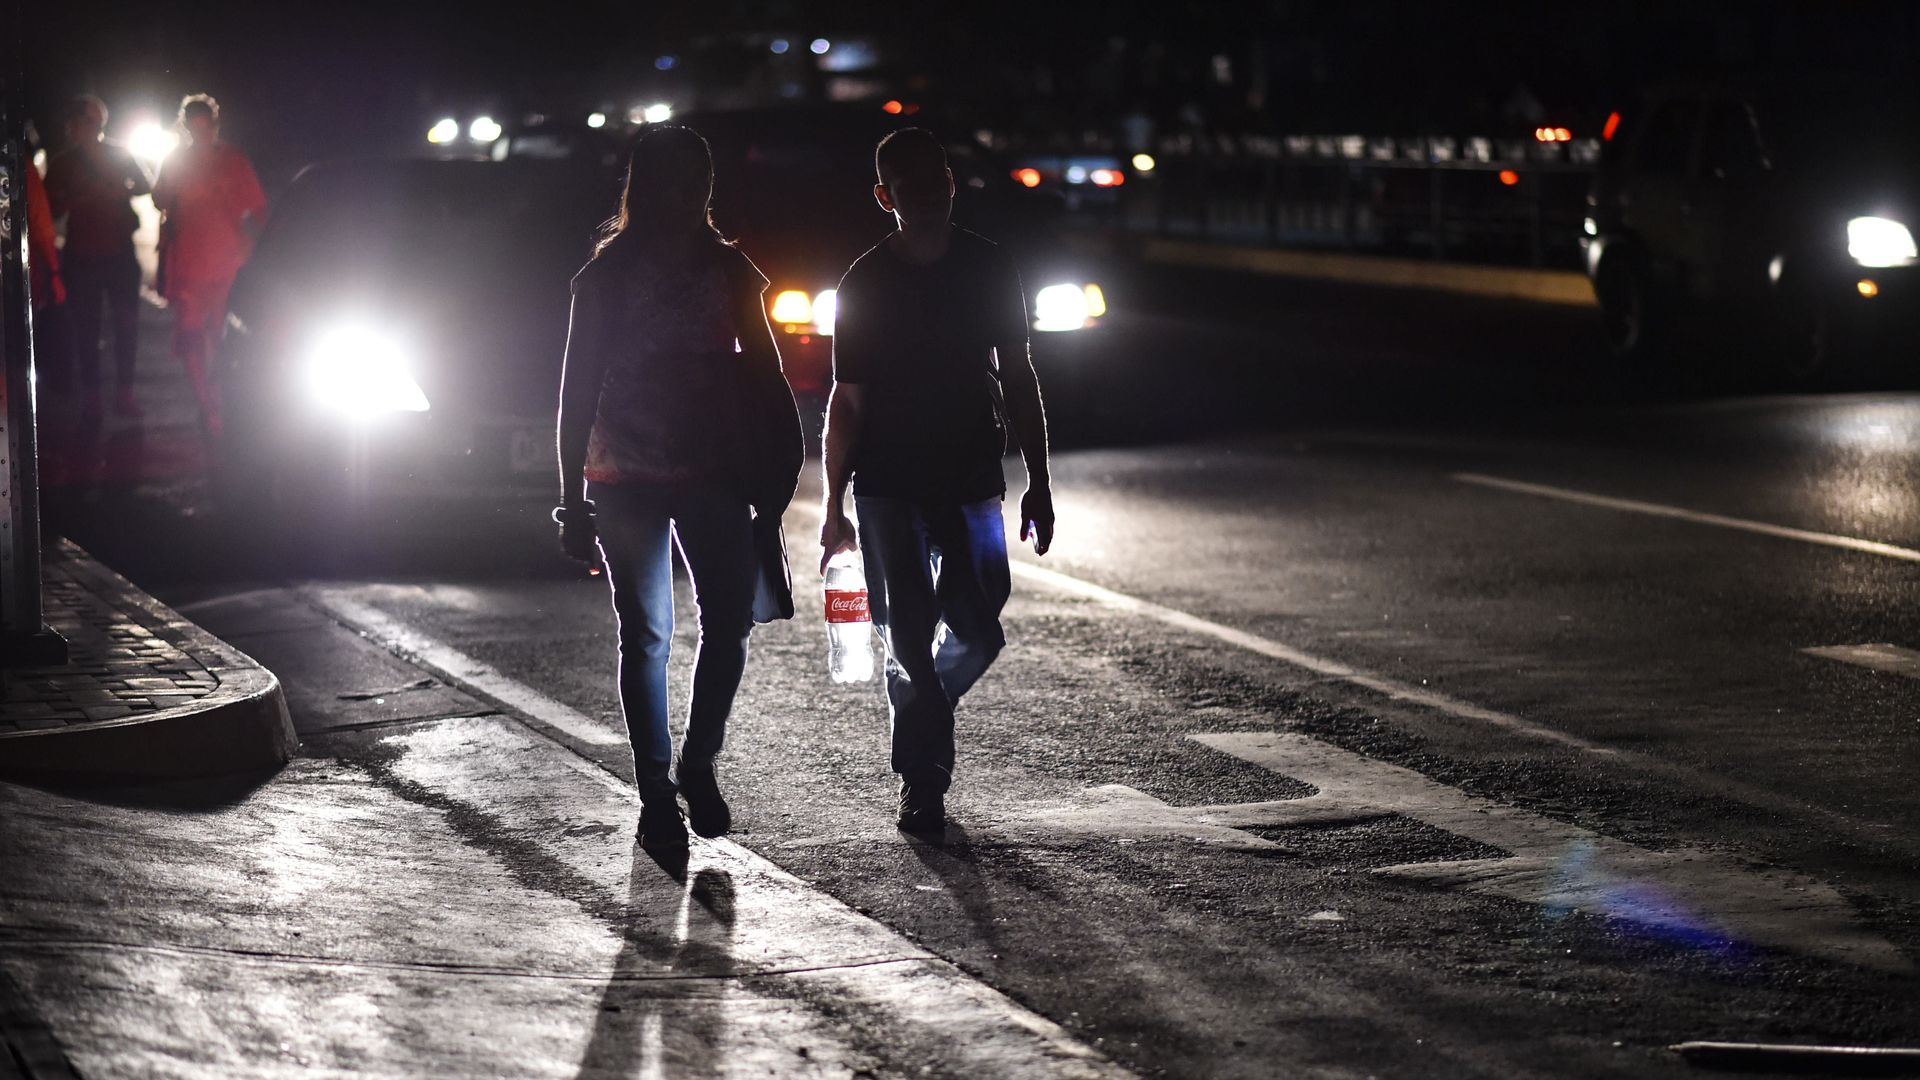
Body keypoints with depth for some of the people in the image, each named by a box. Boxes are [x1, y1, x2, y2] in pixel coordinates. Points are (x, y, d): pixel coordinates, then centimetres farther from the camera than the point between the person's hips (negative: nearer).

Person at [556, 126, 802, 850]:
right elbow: (578, 389, 1)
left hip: (714, 474, 2)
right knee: (645, 635, 1)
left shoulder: (730, 273, 7)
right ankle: (656, 794, 10)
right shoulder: (607, 277, 0)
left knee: (730, 622, -6)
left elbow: (762, 376, 11)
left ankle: (698, 762, 16)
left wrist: (776, 471, 5)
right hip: (628, 483, -2)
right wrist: (574, 500, -3)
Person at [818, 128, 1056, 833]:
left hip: (972, 483, 2)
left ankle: (919, 716, 31)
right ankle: (923, 786, 6)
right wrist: (834, 509, 0)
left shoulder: (988, 270, 4)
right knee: (908, 638, -4)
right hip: (889, 490, -2)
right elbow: (847, 402, 1)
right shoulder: (865, 284, -2)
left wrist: (1038, 483, 5)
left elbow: (1018, 379, 9)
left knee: (978, 635, 0)